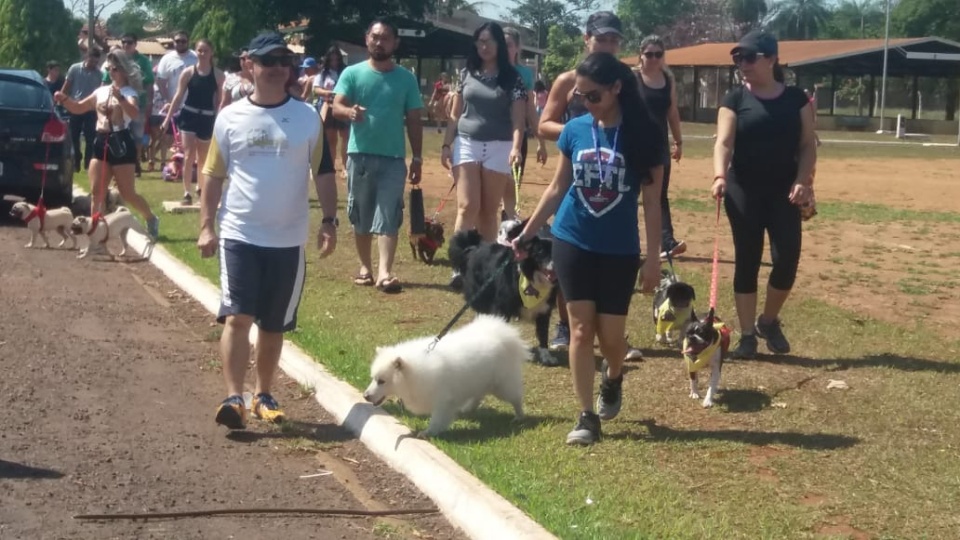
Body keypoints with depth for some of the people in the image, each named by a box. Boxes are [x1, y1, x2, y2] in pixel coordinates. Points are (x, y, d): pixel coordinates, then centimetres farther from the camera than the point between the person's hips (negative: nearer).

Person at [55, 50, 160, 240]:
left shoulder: (129, 92, -5)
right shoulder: (101, 91, 15)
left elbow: (135, 113, -25)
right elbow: (78, 108, 22)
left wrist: (120, 98, -41)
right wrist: (65, 99, 3)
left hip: (120, 143, -6)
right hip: (101, 142, 6)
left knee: (127, 194, 0)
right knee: (96, 192, -2)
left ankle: (151, 220, 22)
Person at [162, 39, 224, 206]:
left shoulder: (218, 74, -1)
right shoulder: (188, 72, -3)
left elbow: (221, 100, 3)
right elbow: (178, 96, 0)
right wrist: (167, 118, -2)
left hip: (207, 118, 1)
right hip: (189, 116, -1)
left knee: (203, 158, 14)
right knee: (189, 156, -10)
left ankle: (200, 188, 35)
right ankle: (187, 192, -6)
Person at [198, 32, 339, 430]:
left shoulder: (307, 117, 2)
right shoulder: (230, 118, 2)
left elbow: (323, 173, 5)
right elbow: (214, 176, 6)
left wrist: (329, 222, -3)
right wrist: (206, 226, 0)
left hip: (288, 239, 1)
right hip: (239, 235, -1)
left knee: (274, 325, 10)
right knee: (237, 318, -11)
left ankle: (264, 396, 24)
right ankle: (234, 398, -11)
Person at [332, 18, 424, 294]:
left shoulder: (406, 78, 5)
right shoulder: (352, 73, 2)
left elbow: (414, 120, 8)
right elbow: (336, 107, -8)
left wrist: (417, 158, 4)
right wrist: (350, 112, -32)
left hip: (393, 157, 0)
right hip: (359, 155, 1)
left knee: (388, 216, -8)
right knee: (361, 216, 9)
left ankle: (385, 272, -15)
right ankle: (365, 267, 22)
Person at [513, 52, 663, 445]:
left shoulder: (642, 135, -10)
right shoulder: (575, 130, -2)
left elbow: (652, 201, -6)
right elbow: (558, 188, 9)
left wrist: (653, 257, -8)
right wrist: (526, 234, 8)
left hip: (620, 250, -2)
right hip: (572, 243, 2)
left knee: (610, 335, 2)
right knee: (581, 329, -1)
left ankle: (613, 380, 36)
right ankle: (586, 417, 5)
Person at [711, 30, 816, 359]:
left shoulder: (796, 99, 4)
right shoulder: (735, 99, 0)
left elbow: (808, 145, 4)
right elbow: (724, 142, -11)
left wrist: (802, 180, -12)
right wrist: (720, 177, -28)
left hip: (784, 191, 1)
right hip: (744, 191, -1)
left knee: (787, 259, -5)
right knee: (747, 260, 3)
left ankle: (769, 321, 21)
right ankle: (747, 335, 11)